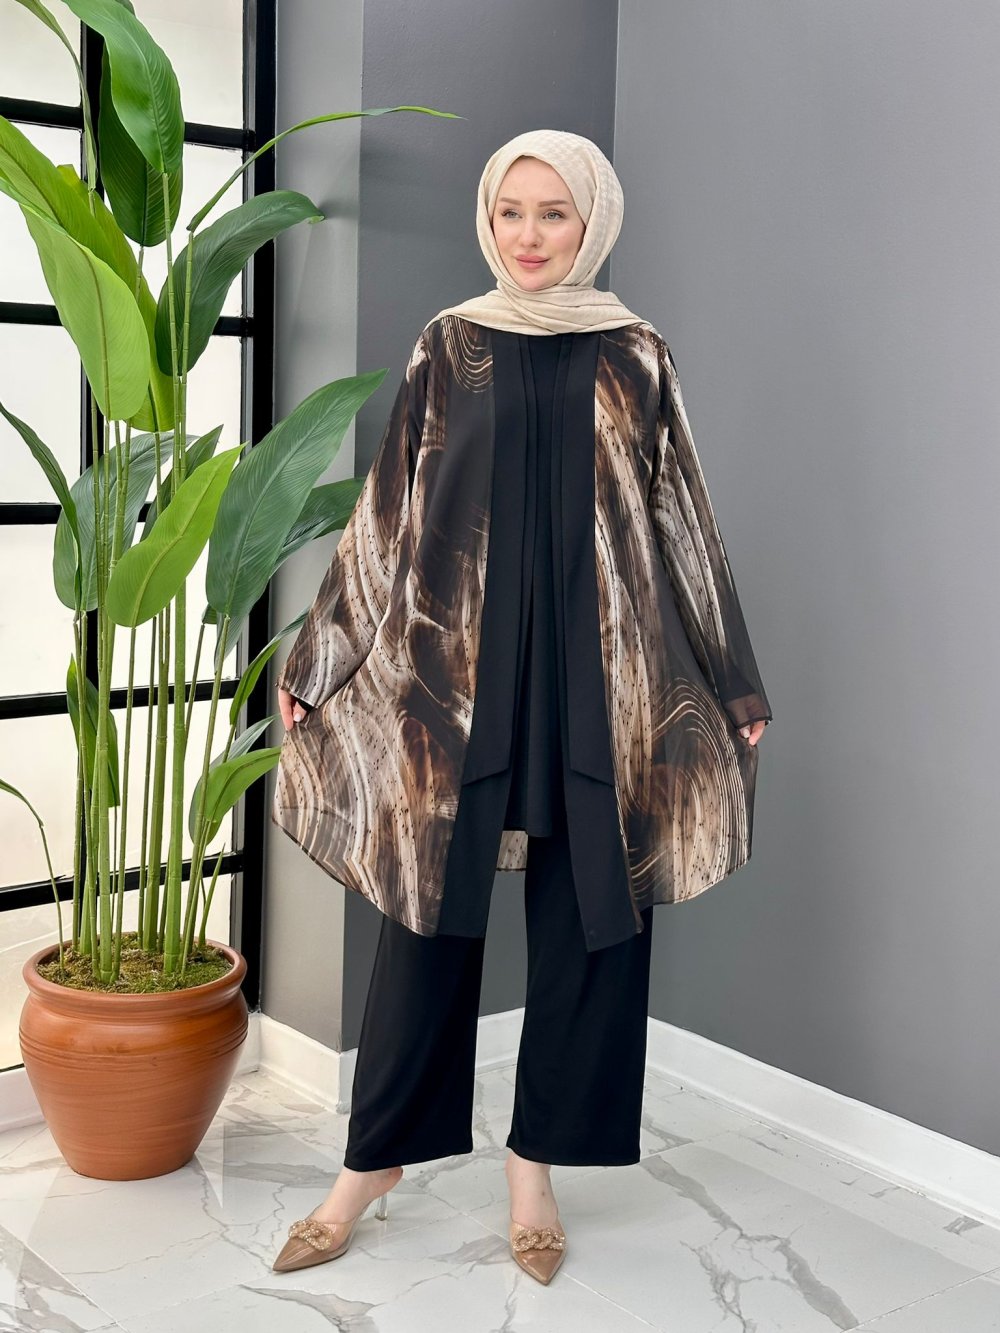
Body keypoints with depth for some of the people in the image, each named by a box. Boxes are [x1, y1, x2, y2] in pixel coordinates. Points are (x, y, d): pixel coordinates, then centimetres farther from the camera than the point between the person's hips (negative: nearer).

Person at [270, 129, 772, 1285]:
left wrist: (734, 681, 9)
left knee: (587, 916, 4)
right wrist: (316, 660, 5)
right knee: (431, 906, 3)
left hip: (602, 672, 1)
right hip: (456, 666, -1)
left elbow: (681, 523, 9)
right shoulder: (449, 348, 6)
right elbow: (388, 513, 6)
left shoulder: (636, 356, 7)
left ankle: (536, 1163, 21)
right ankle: (374, 1161, 18)